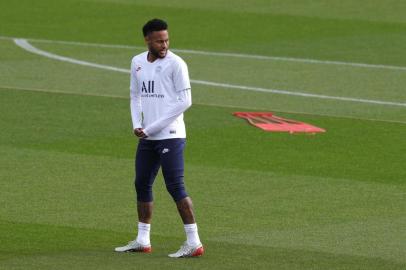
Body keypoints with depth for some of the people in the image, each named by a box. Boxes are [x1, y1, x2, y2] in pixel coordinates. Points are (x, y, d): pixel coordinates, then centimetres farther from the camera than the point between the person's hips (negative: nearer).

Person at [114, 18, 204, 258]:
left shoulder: (175, 64, -9)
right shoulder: (137, 62, 11)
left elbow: (185, 101, -12)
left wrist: (152, 127, -12)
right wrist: (137, 124, 3)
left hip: (170, 136, -7)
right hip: (147, 138, 7)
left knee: (175, 186, -11)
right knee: (142, 184, 12)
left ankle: (194, 242, -10)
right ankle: (143, 240, 23)